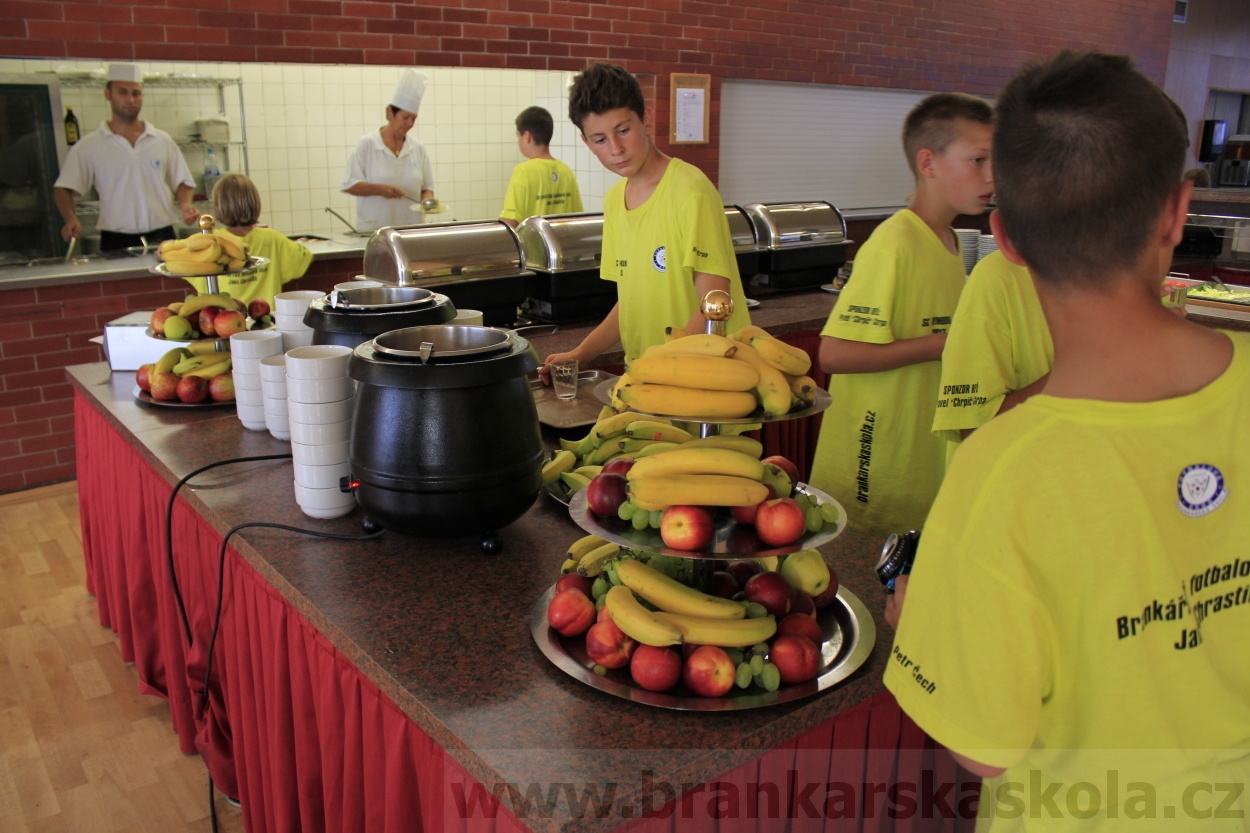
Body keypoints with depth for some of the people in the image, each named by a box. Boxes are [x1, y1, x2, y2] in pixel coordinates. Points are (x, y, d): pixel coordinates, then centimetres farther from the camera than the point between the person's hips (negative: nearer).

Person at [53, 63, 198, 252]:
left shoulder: (163, 141, 10)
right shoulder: (89, 146, 4)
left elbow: (182, 183, 14)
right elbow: (63, 189, 2)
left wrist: (185, 205, -7)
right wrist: (70, 219, -17)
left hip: (162, 238, 2)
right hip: (116, 243, -1)